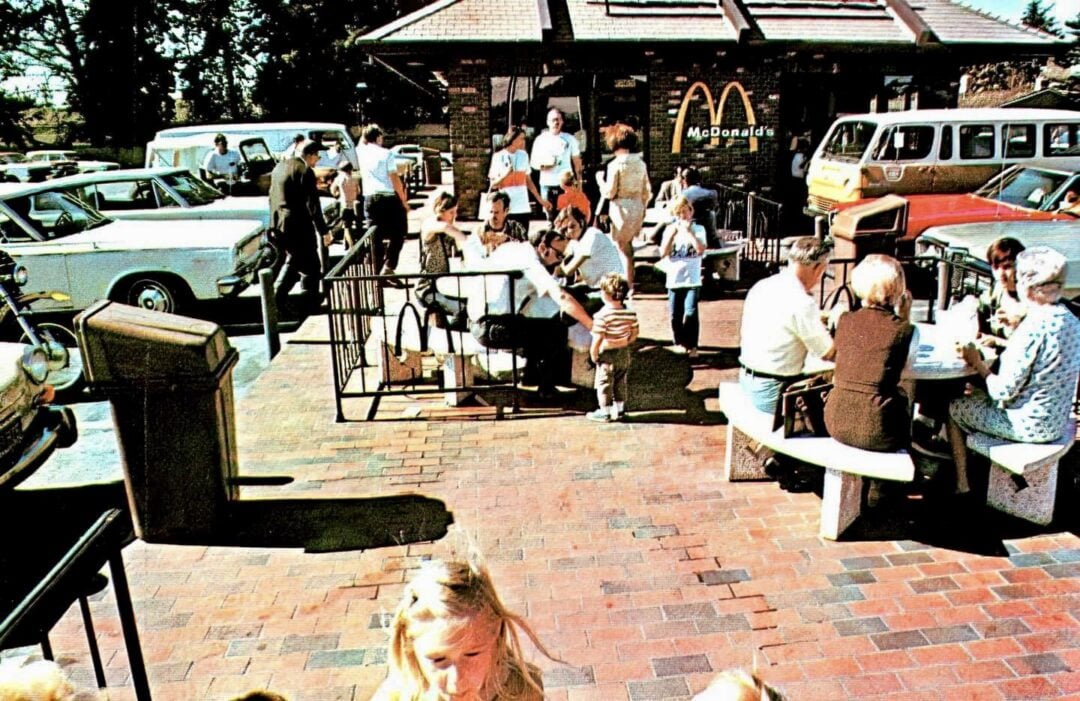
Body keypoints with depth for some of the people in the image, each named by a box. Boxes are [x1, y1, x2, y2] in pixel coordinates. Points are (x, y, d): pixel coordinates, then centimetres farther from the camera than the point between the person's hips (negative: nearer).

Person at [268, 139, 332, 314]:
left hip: (279, 224, 8)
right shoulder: (305, 171, -14)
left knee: (293, 260, 22)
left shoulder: (279, 166, 12)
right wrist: (324, 231, -14)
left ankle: (278, 298, 16)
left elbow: (273, 197, 18)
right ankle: (311, 303, 8)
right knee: (310, 266, 3)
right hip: (299, 226, -8)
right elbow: (312, 205, -17)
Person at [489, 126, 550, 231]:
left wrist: (540, 200, 12)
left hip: (523, 208, 4)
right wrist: (505, 174, -18)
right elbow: (493, 185, -1)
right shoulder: (498, 157, -2)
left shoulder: (523, 155, 10)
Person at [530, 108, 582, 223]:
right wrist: (541, 166, -12)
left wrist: (579, 182, 2)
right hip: (547, 184, 1)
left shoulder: (570, 139, 8)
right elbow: (533, 162, 10)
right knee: (550, 216, 3)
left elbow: (577, 163, 10)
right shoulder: (540, 139, 9)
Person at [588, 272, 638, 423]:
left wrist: (593, 354, -11)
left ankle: (605, 412, 15)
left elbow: (597, 339, -24)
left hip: (607, 355, -6)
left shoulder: (602, 315, -23)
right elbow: (634, 334, 4)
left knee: (604, 384, 8)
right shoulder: (630, 313, -4)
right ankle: (619, 410, 30)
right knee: (620, 384, 20)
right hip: (624, 354, 6)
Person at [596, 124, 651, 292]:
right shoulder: (640, 163, 6)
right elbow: (647, 191, 9)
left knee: (622, 247, 4)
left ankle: (628, 286, 5)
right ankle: (629, 282, 24)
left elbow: (609, 192, -12)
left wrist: (600, 180, 5)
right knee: (628, 245, 18)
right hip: (637, 207, 6)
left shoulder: (615, 164, -12)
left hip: (621, 208, -6)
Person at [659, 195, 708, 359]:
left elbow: (701, 250, -16)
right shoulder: (670, 230, 5)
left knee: (690, 313, -11)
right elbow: (663, 254, -6)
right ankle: (680, 343, 27)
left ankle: (692, 345, 1)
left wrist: (689, 232, -15)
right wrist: (673, 233, -13)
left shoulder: (698, 229, 1)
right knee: (675, 315, 8)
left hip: (692, 281, -2)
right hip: (674, 281, 2)